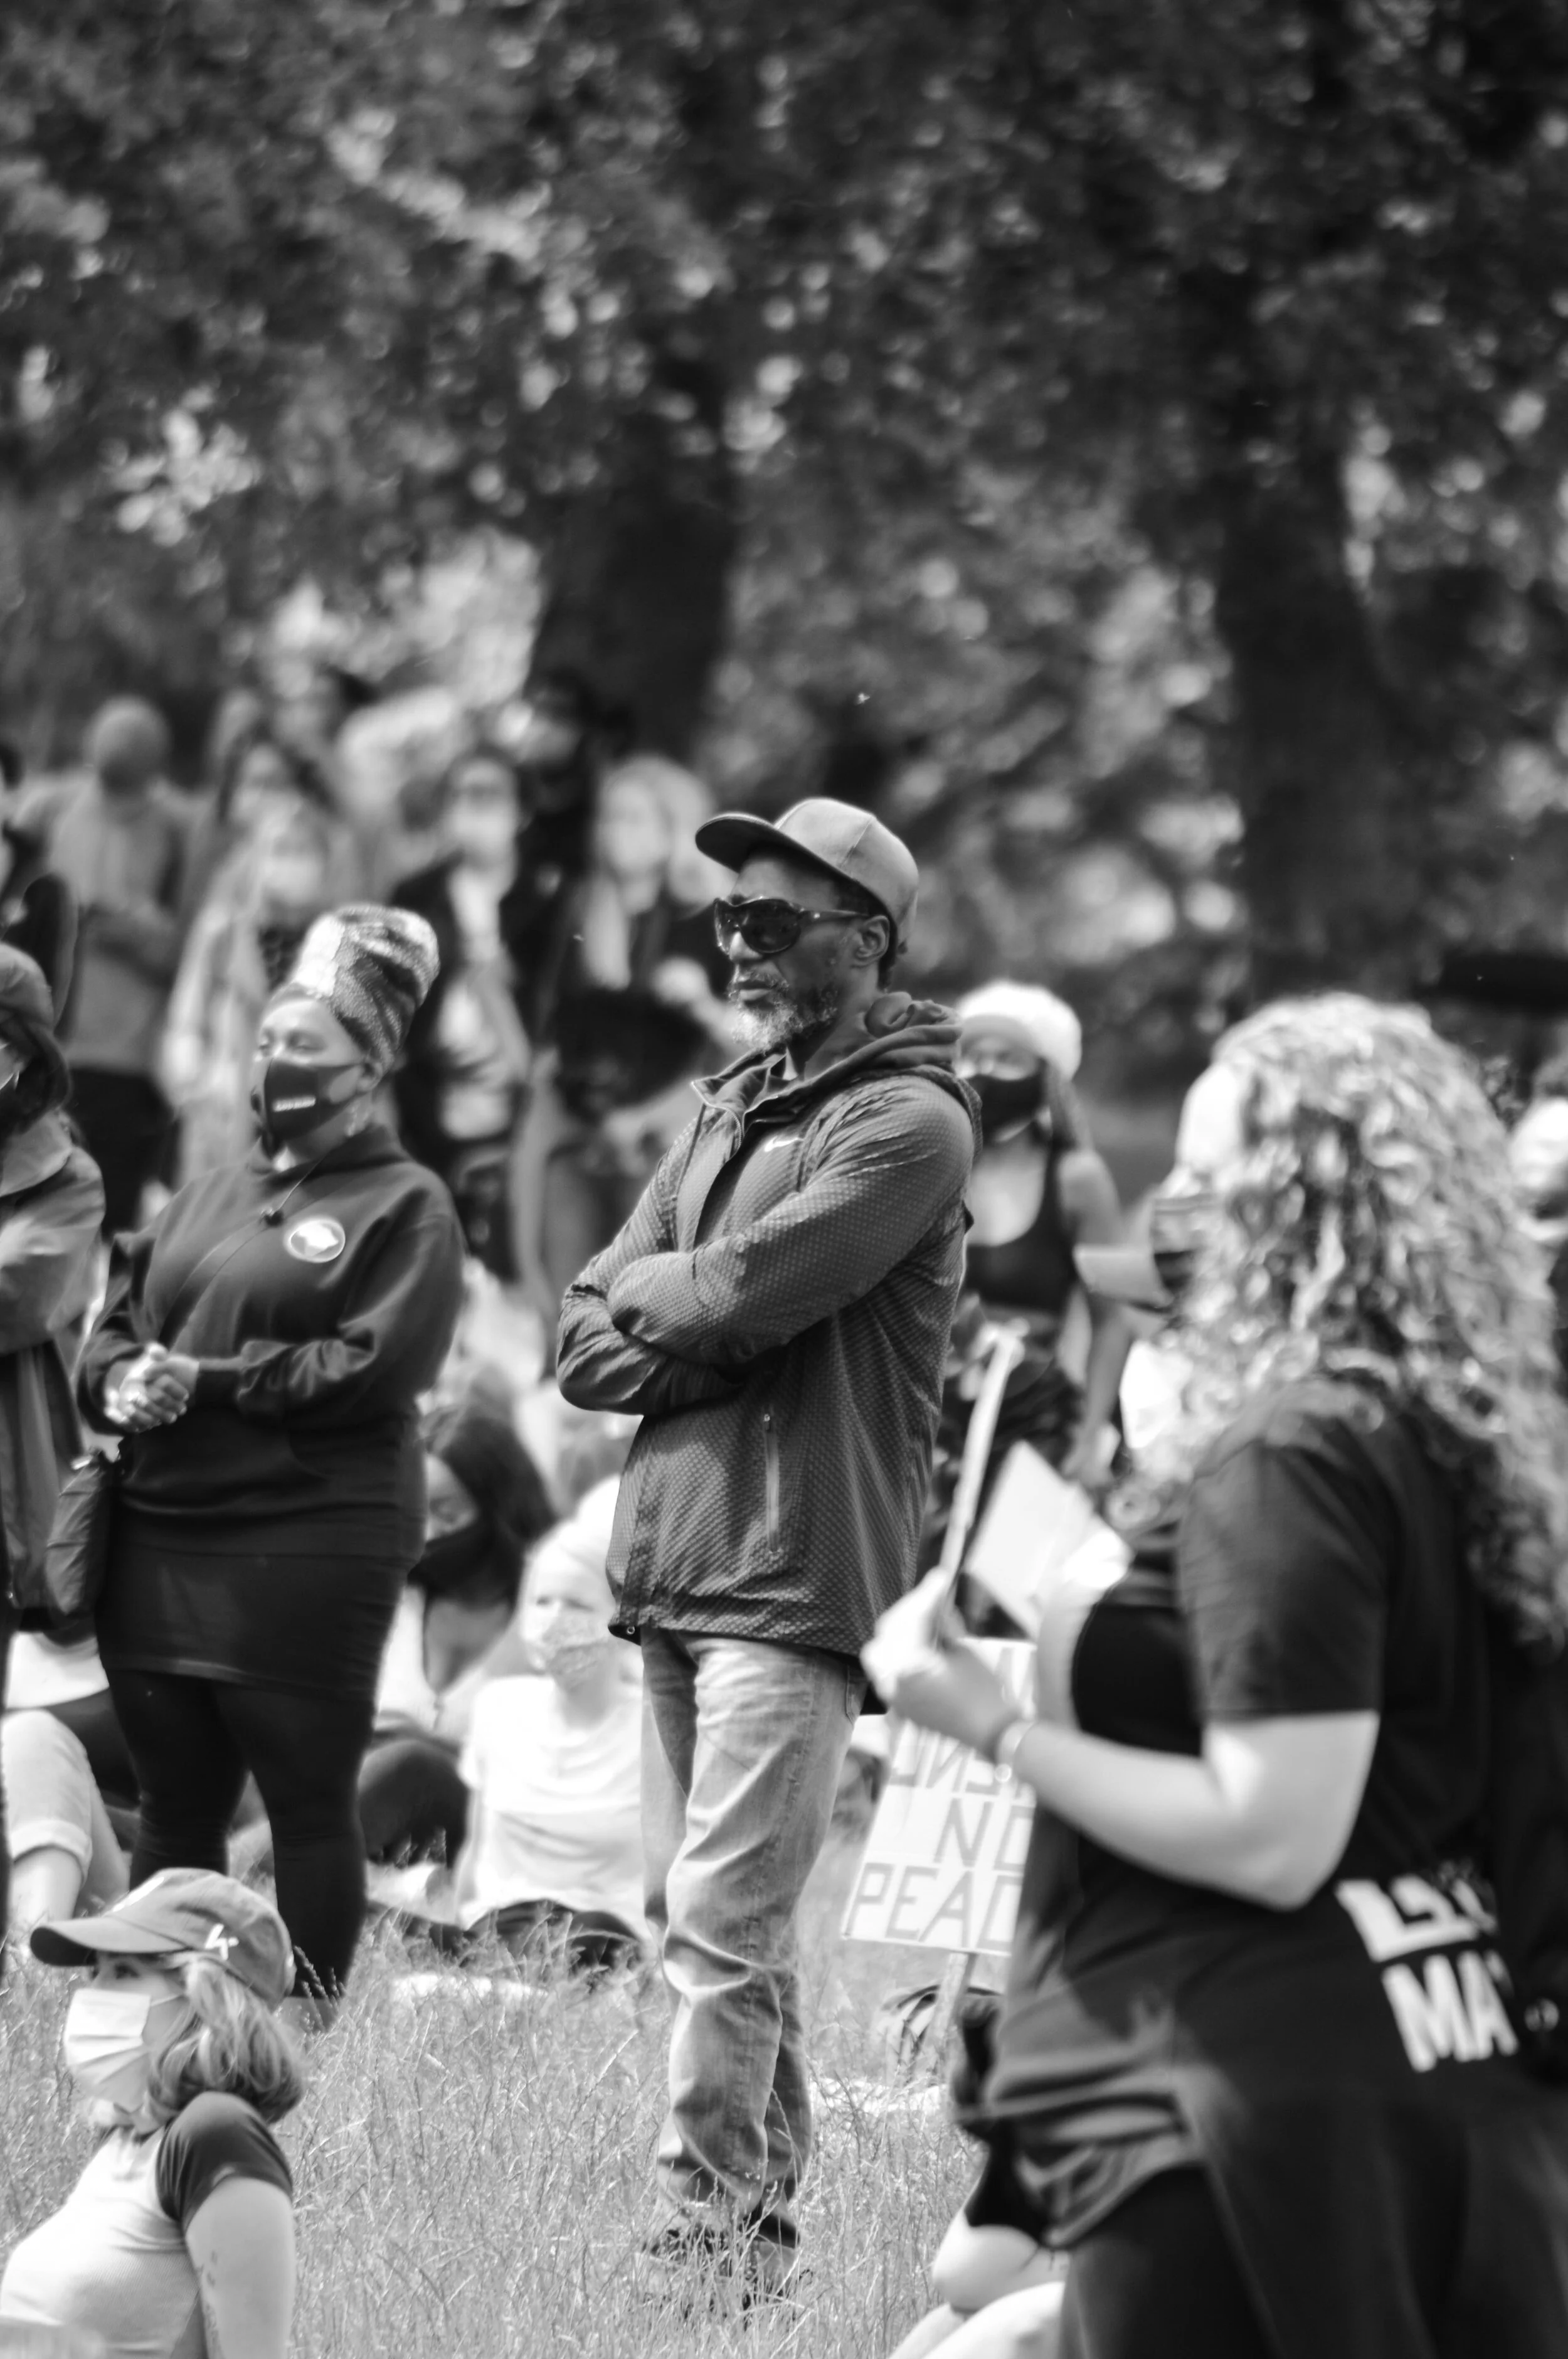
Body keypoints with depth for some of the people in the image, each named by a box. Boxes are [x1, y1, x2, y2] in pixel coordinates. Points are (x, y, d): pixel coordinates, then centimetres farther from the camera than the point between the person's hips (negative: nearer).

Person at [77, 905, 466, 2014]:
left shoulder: (404, 1207, 0)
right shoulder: (206, 1200, 20)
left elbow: (374, 1369, -12)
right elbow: (113, 1330, 19)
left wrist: (207, 1383, -13)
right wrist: (120, 1381, -5)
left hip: (309, 1541, -6)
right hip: (158, 1537, 6)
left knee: (309, 1801, -3)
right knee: (175, 1806, 9)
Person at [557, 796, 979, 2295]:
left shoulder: (910, 1120, -7)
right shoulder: (727, 1108, 19)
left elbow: (738, 1295, -19)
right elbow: (585, 1349, 13)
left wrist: (645, 1291, 2)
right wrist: (707, 1321, -6)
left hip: (796, 1581, -8)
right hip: (673, 1559, 8)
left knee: (722, 1931, -12)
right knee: (695, 1916, 11)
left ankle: (701, 2232, -11)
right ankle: (765, 2213, 18)